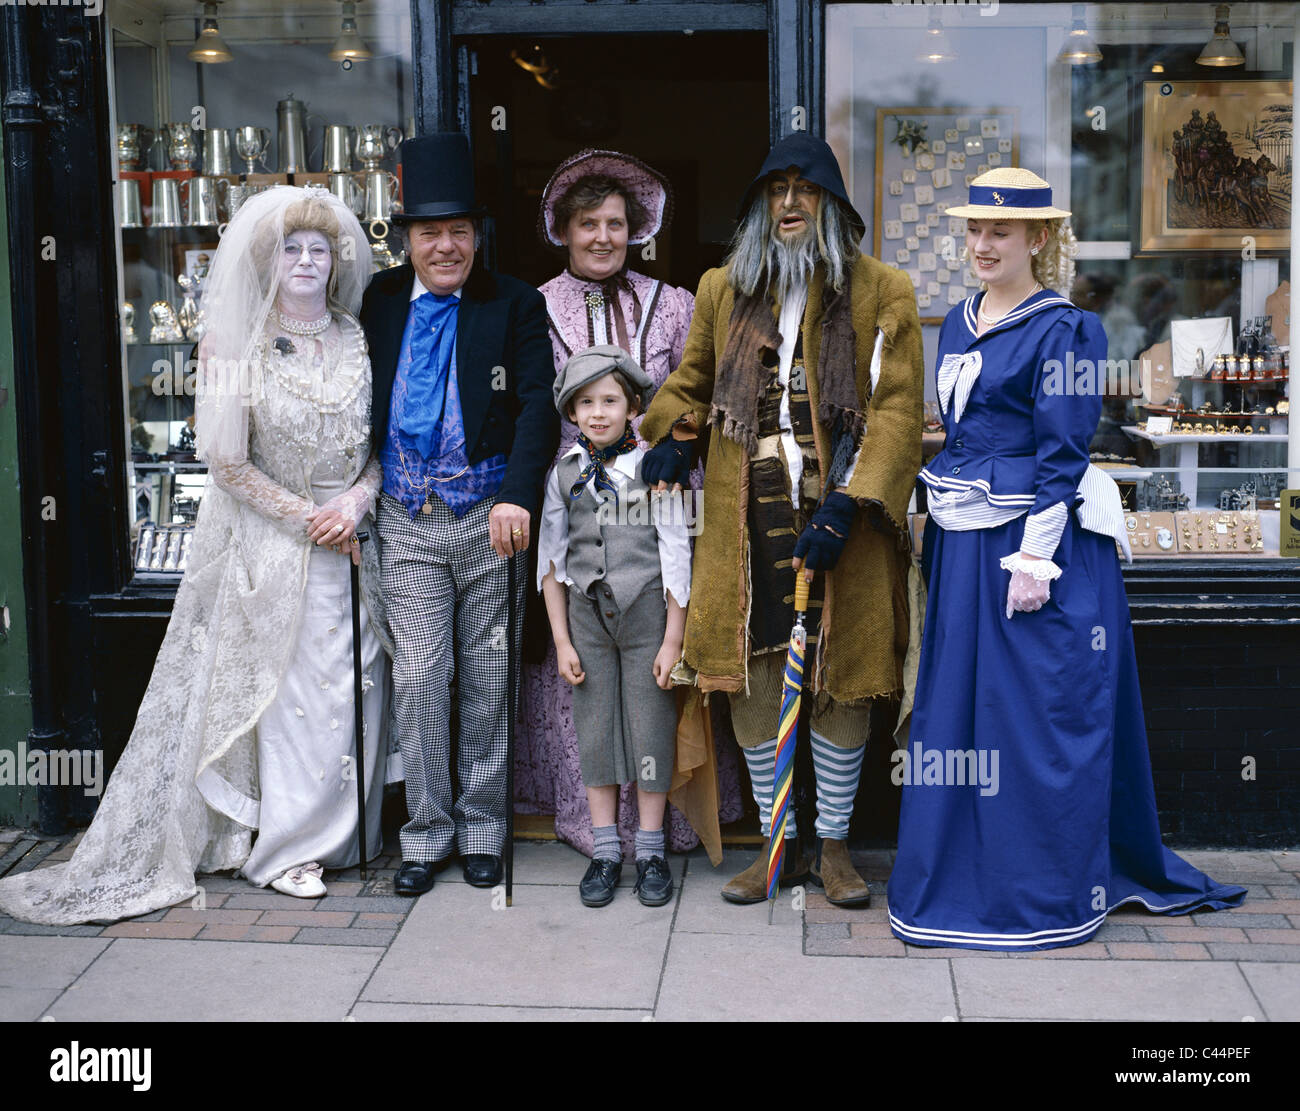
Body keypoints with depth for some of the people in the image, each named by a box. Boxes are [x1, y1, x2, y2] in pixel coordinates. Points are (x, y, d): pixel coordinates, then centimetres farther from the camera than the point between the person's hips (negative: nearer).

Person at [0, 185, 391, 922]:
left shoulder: (360, 340, 4)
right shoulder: (240, 344, -5)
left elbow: (388, 444, 7)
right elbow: (229, 463, -7)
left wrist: (355, 502, -11)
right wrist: (307, 518, -11)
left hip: (351, 538, 3)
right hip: (270, 542, -3)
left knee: (353, 687, 4)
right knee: (284, 687, 0)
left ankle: (339, 831, 19)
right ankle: (283, 847, 11)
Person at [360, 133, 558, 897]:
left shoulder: (516, 306, -1)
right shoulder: (377, 303, 7)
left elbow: (537, 405, -9)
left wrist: (518, 495, -24)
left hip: (490, 517, -1)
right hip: (408, 523, 1)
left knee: (487, 677, 9)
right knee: (418, 675, 0)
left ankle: (482, 826, 23)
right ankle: (428, 828, 15)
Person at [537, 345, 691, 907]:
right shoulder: (565, 473, 4)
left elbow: (677, 556, -3)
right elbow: (552, 560, 8)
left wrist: (673, 639, -7)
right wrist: (562, 641, 3)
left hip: (647, 613, -2)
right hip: (587, 614, 3)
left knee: (650, 727, 2)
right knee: (594, 728, 6)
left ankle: (650, 850, 14)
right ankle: (605, 852, 17)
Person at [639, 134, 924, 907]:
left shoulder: (882, 293, 3)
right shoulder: (723, 290, 14)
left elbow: (898, 410, -5)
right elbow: (693, 378, 28)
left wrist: (848, 504, -16)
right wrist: (671, 436, 5)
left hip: (837, 519, -3)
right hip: (747, 522, 3)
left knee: (840, 681, 3)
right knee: (753, 680, 5)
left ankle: (835, 847, 19)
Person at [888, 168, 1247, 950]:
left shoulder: (1059, 330, -9)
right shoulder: (960, 324, 14)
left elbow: (1062, 454, -13)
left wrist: (1034, 555, -18)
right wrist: (942, 528, 16)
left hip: (1033, 543, -8)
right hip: (963, 546, 8)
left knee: (1037, 717, -2)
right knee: (957, 706, 12)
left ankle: (1049, 894, 11)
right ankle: (964, 878, 25)